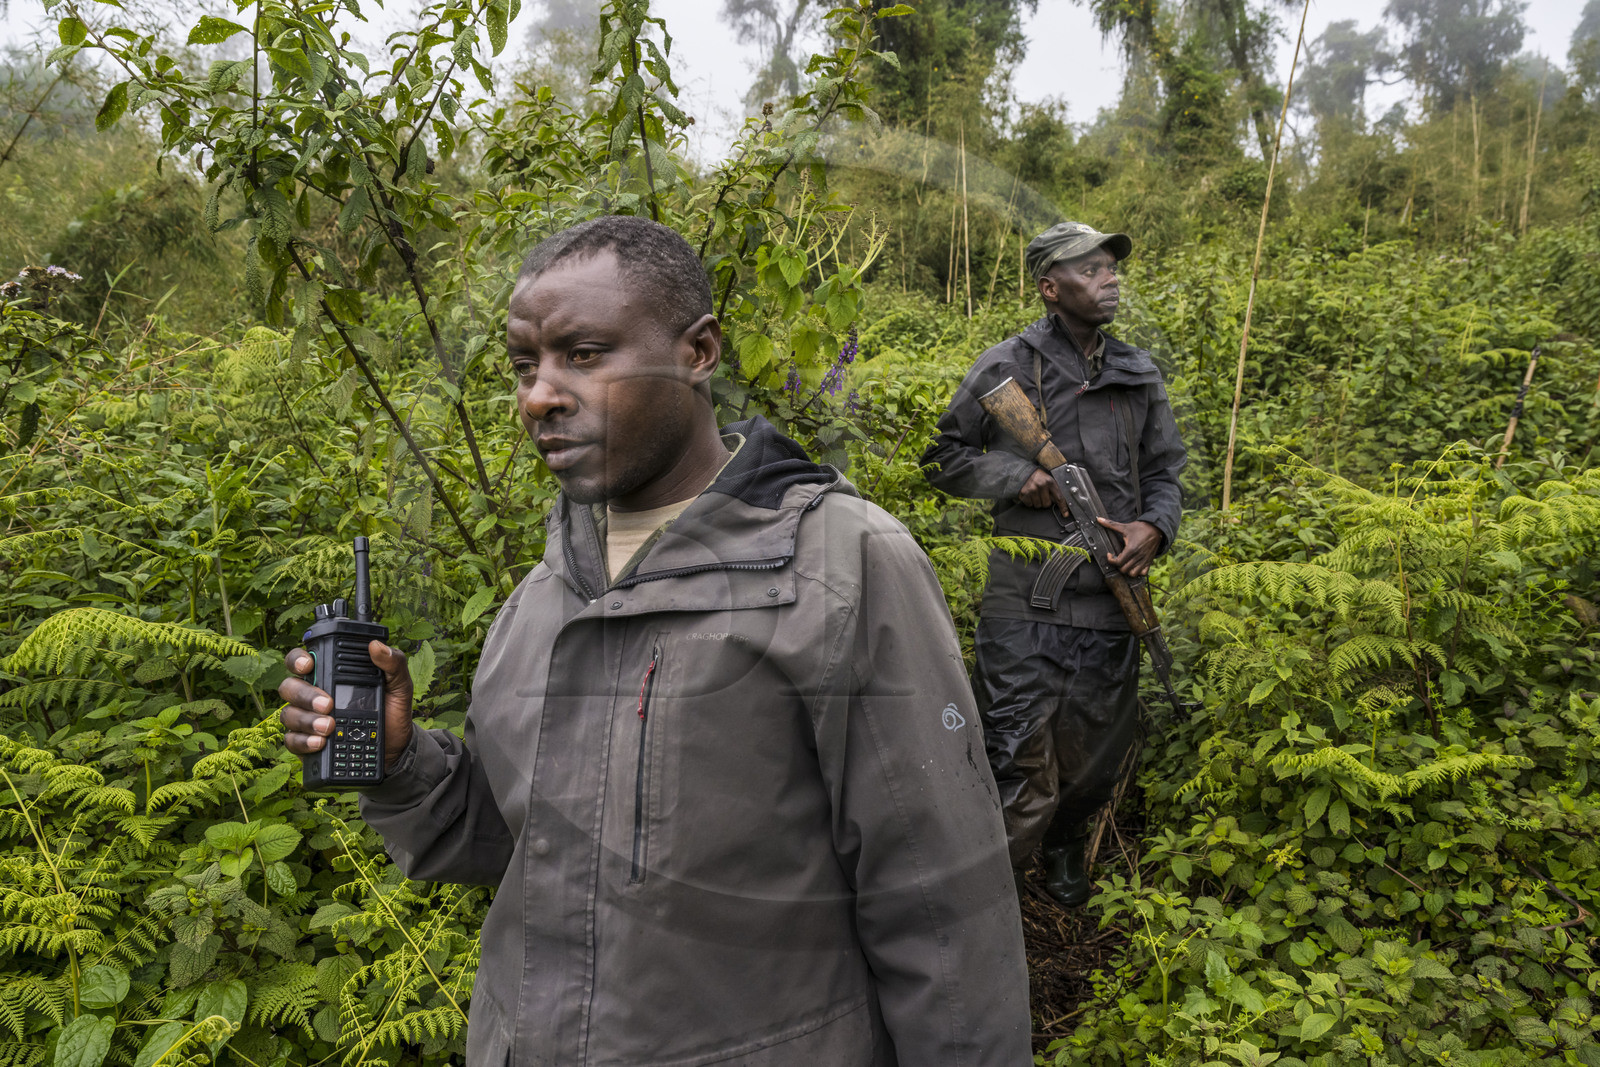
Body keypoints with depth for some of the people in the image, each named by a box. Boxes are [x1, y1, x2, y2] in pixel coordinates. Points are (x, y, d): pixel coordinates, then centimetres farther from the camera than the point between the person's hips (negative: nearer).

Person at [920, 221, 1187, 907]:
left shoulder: (1139, 376, 11)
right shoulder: (1006, 368, -3)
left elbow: (1164, 471, 17)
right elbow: (943, 457, 4)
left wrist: (1155, 526, -4)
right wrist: (1016, 477, -12)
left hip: (1111, 596, 5)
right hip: (1028, 600, -5)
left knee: (1096, 751, 18)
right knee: (1018, 753, -2)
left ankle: (1065, 851, 44)